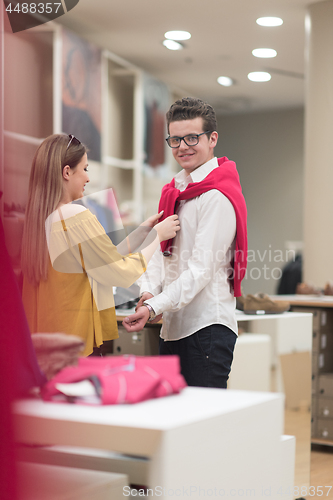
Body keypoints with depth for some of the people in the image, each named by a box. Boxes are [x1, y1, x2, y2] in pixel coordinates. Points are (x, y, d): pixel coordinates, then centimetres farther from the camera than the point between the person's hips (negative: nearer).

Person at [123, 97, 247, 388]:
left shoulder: (217, 197, -11)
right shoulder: (175, 190, 16)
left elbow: (202, 269, -18)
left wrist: (154, 308, -25)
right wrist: (149, 292, -5)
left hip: (207, 326, -8)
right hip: (172, 326, 8)